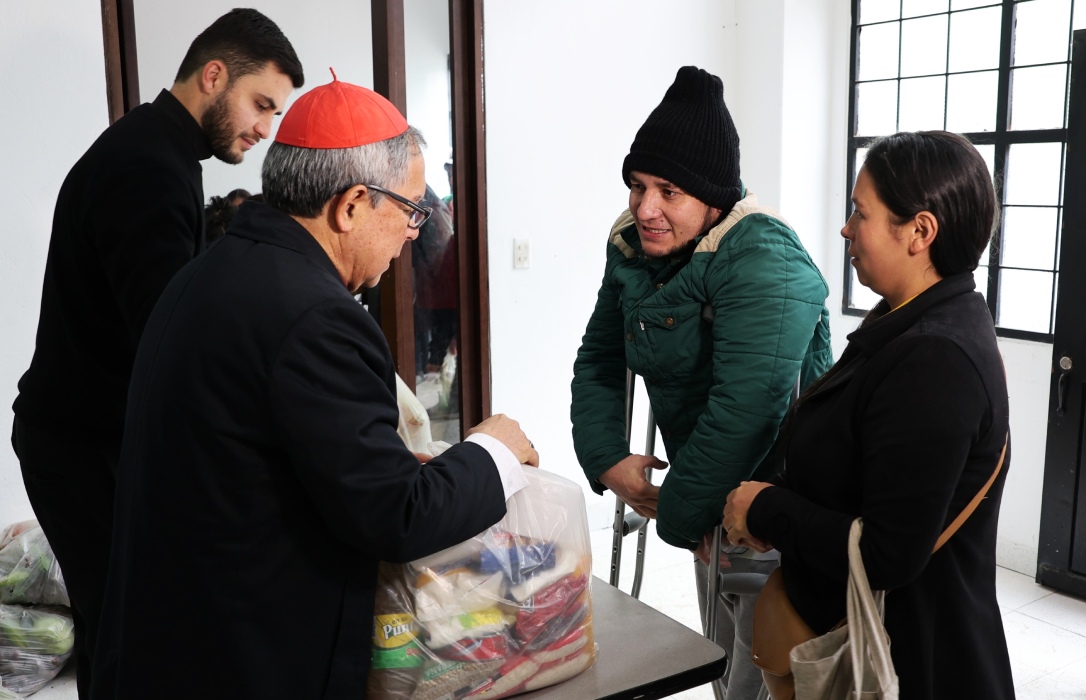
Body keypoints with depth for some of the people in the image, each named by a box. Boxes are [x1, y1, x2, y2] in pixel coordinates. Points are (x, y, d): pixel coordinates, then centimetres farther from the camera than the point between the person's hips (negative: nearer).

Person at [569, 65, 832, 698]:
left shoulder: (763, 262, -26)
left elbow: (743, 409, -32)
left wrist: (680, 517, -22)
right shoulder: (633, 248, 0)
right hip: (712, 492, 8)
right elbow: (598, 360, 6)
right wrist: (607, 460, -8)